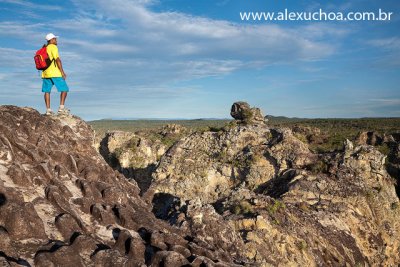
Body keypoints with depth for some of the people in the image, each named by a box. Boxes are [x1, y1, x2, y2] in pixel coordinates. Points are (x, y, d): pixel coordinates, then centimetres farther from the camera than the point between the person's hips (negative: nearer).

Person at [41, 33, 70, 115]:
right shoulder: (53, 47, -5)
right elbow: (57, 59, -14)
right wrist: (62, 72, -15)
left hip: (45, 73, 8)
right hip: (55, 73, -8)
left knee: (47, 91, 7)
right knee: (64, 89, -3)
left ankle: (48, 110, 6)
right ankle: (61, 108, -11)